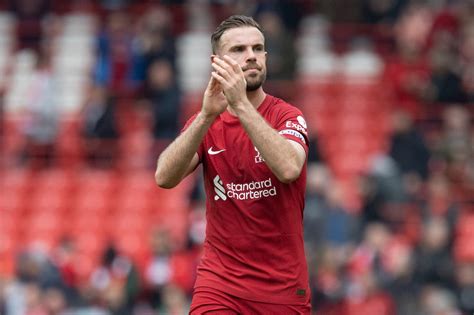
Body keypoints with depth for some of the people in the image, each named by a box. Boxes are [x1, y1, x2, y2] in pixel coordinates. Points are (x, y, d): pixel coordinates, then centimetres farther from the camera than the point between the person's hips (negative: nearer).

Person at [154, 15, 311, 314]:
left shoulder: (288, 116, -4)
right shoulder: (203, 122, 4)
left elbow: (288, 169, -26)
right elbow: (165, 177, -13)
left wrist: (241, 103, -30)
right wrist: (207, 115, -24)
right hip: (219, 286, 1)